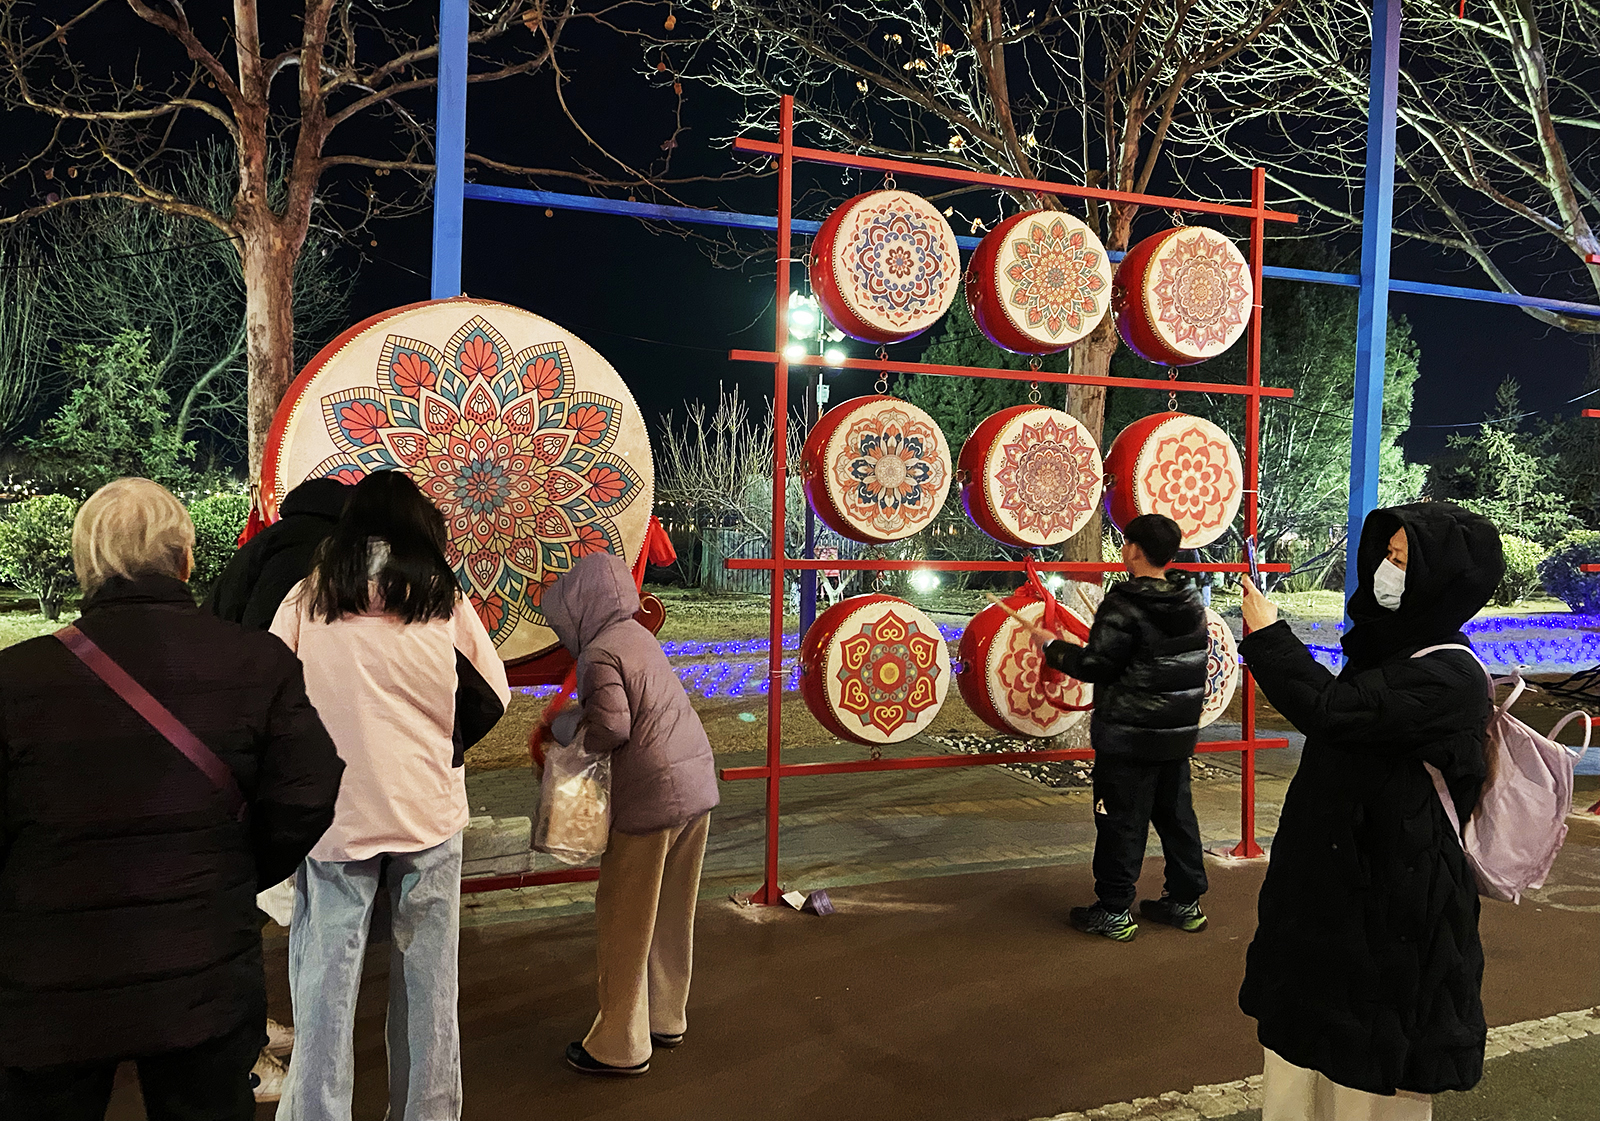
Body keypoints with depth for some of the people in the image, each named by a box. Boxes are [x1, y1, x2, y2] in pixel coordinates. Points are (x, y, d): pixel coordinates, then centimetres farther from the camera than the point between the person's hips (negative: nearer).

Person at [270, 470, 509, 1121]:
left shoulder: (309, 596, 1)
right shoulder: (442, 597, 1)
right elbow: (491, 696, 4)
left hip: (334, 816, 0)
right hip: (429, 814, 1)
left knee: (326, 984, 8)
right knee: (427, 982, 12)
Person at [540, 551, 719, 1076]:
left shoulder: (600, 653, -14)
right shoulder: (637, 635, 13)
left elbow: (612, 727, -22)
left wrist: (570, 728, -4)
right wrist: (583, 714, 9)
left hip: (651, 797, -9)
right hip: (696, 786, 9)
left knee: (625, 924, 5)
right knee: (672, 917, 19)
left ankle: (621, 1046, 15)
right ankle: (666, 1019, 33)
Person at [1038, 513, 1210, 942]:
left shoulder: (1124, 605, -17)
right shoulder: (1191, 603, 6)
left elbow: (1096, 664, -18)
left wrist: (1054, 649, -3)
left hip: (1128, 737, -7)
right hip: (1179, 734, 7)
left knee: (1121, 822, 1)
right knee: (1176, 816, 17)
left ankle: (1114, 912, 9)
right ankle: (1185, 902, 26)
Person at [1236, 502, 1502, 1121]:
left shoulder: (1447, 676, -21)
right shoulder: (1393, 649, 7)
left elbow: (1330, 709, -29)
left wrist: (1267, 635, -17)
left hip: (1391, 891, -9)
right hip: (1338, 872, 9)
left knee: (1370, 1062, 6)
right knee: (1313, 1029, 18)